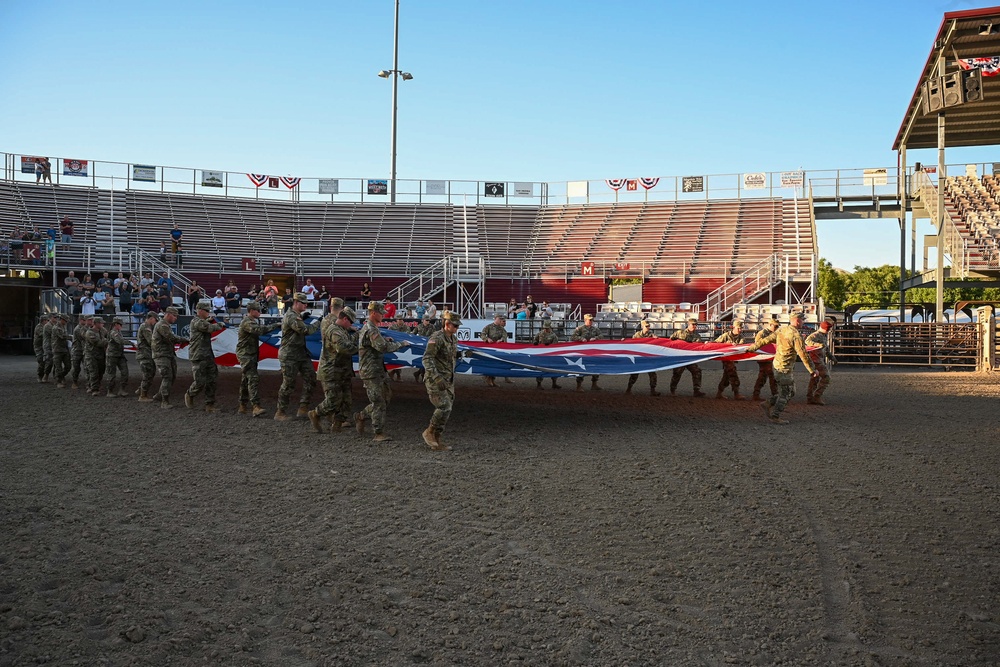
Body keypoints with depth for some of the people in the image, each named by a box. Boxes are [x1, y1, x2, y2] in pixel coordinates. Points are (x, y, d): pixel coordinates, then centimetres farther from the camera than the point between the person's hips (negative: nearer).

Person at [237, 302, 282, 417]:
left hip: (251, 354, 11)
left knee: (246, 380, 14)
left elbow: (261, 329, 12)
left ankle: (242, 406, 22)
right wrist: (276, 325, -26)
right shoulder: (247, 322, -15)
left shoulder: (253, 321, 20)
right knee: (253, 378, -19)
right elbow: (259, 330, -30)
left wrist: (276, 326, -2)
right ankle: (255, 406, -26)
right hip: (245, 354, -11)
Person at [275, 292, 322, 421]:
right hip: (289, 356, -9)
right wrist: (319, 322, -12)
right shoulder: (291, 317, -18)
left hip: (301, 353, 9)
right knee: (288, 385, -3)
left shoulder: (297, 316, 15)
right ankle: (280, 413, 9)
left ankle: (303, 408, 6)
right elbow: (306, 330, -23)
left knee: (310, 378, 2)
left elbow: (303, 331, 14)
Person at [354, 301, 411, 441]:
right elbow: (384, 347, -25)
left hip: (379, 371, 10)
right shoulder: (371, 330, -18)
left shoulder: (370, 328, 16)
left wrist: (385, 340, 10)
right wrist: (401, 344, -14)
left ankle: (360, 416, 27)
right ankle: (379, 433, 1)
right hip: (371, 373, -10)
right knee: (379, 403, -6)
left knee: (386, 398, 14)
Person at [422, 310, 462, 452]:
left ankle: (436, 441, 13)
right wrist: (436, 378, -31)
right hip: (436, 380, -9)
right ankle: (429, 432, 0)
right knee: (444, 407, -18)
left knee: (446, 410, 6)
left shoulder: (453, 339, 12)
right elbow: (427, 359, -22)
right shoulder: (436, 338, -15)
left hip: (448, 381, 9)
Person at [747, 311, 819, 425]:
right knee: (785, 393, 3)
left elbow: (766, 340, 11)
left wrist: (752, 347, 22)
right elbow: (803, 355, -17)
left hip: (777, 364, 9)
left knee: (791, 391, 17)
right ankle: (775, 416, 9)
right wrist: (812, 370, -10)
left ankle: (767, 404, 18)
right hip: (784, 368, -9)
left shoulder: (781, 330, 6)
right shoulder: (796, 336, -18)